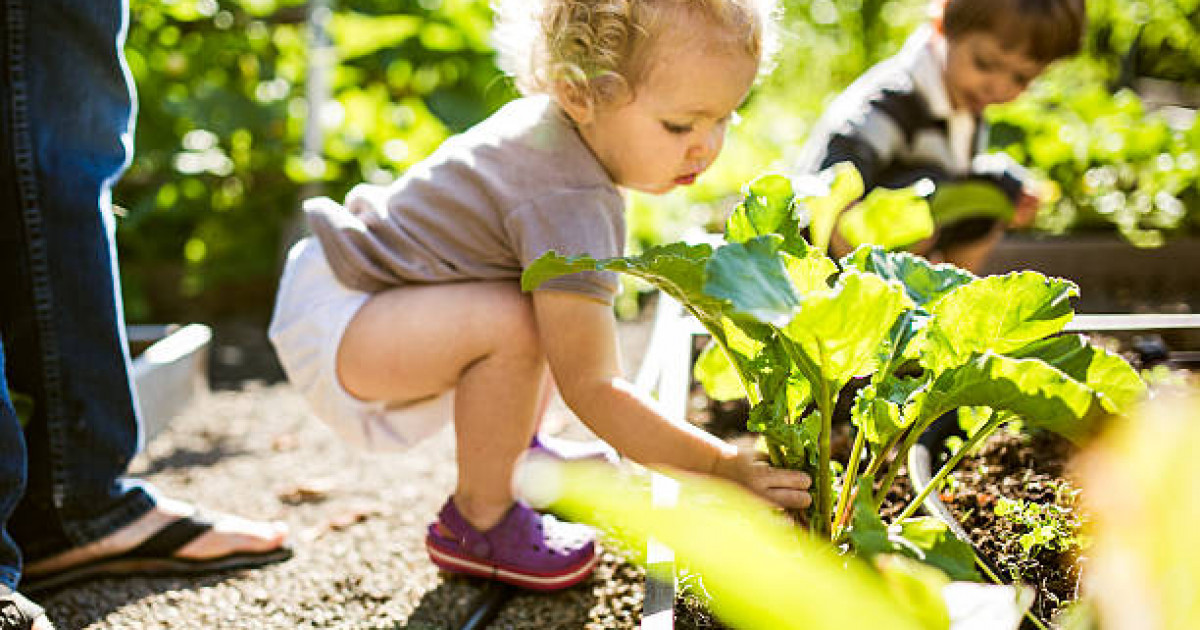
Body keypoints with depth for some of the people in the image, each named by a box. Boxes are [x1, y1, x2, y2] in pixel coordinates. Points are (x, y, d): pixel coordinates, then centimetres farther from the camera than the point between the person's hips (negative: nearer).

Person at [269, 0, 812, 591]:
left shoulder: (551, 118, -1)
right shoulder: (571, 205, -31)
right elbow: (589, 389, -30)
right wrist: (726, 466, -26)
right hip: (333, 325, -10)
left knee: (559, 303, 18)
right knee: (513, 323, -33)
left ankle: (517, 460, 28)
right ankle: (477, 522, -11)